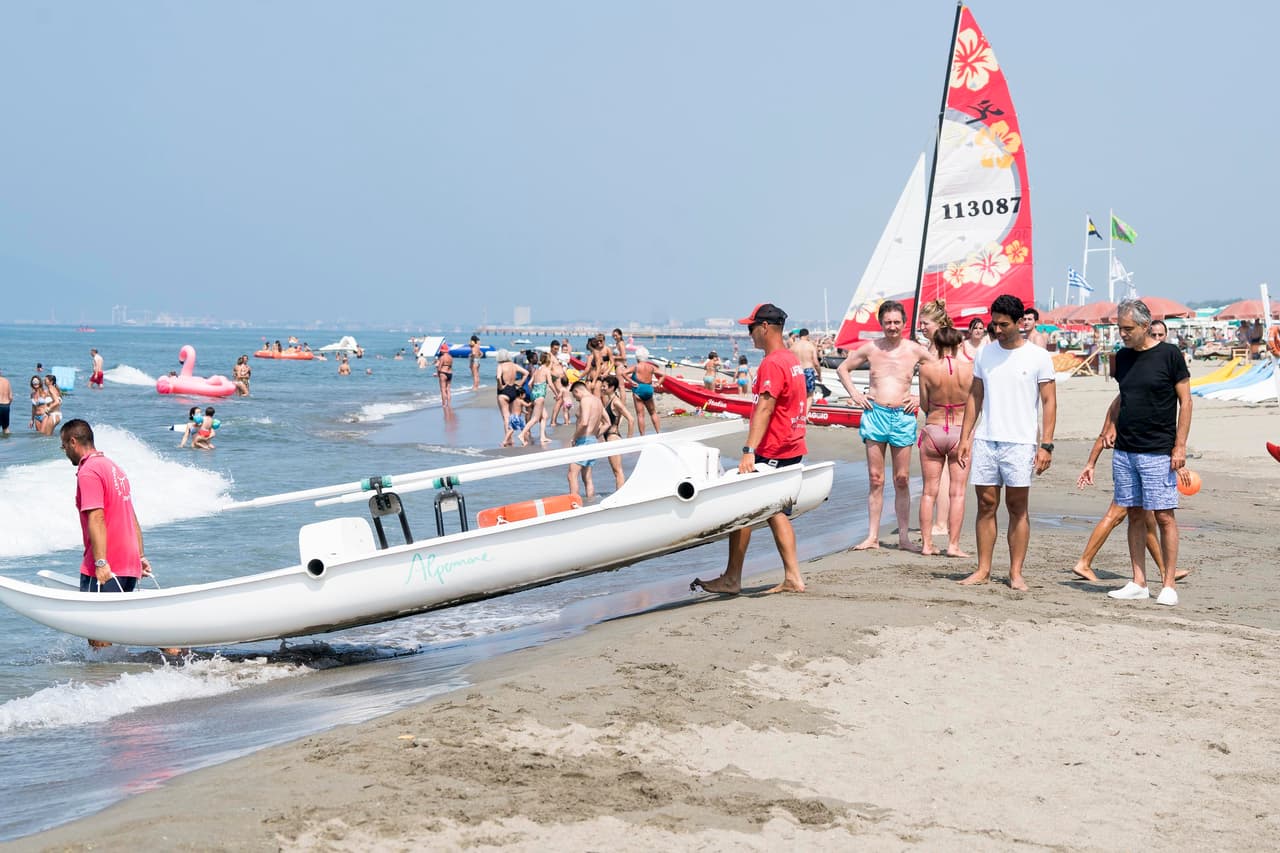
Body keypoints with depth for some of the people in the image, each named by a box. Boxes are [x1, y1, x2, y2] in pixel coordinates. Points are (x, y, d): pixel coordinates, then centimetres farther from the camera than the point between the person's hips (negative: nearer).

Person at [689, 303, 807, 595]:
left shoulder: (772, 363, -16)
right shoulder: (793, 360, 15)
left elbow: (764, 409, -24)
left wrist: (749, 450, -29)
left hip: (771, 452, -10)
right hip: (793, 449, 10)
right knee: (774, 511, 13)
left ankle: (732, 579, 1)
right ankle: (792, 578, 9)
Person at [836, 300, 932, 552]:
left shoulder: (915, 350, 2)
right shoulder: (871, 349, 5)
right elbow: (843, 368, 18)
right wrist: (854, 394, 6)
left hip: (902, 417, -1)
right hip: (875, 414, 1)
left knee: (902, 480, 3)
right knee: (875, 479, 2)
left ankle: (904, 537, 9)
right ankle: (873, 536, 6)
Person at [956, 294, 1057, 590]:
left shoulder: (1038, 356, -2)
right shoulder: (985, 354, 10)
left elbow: (1049, 402, -2)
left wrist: (1046, 445, -9)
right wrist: (965, 437, 9)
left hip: (1020, 443, -4)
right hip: (984, 441, 4)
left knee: (1017, 508, 1)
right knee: (986, 505, 4)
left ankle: (1016, 572, 6)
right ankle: (983, 570, 10)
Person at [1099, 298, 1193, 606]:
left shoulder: (1169, 354, -6)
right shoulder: (1123, 357, 11)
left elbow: (1185, 401, -4)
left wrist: (1179, 446, -9)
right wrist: (1111, 427, 7)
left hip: (1158, 452, -6)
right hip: (1124, 451, 6)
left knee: (1164, 515, -5)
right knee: (1135, 514, 8)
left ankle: (1169, 584, 0)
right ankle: (1138, 582, 13)